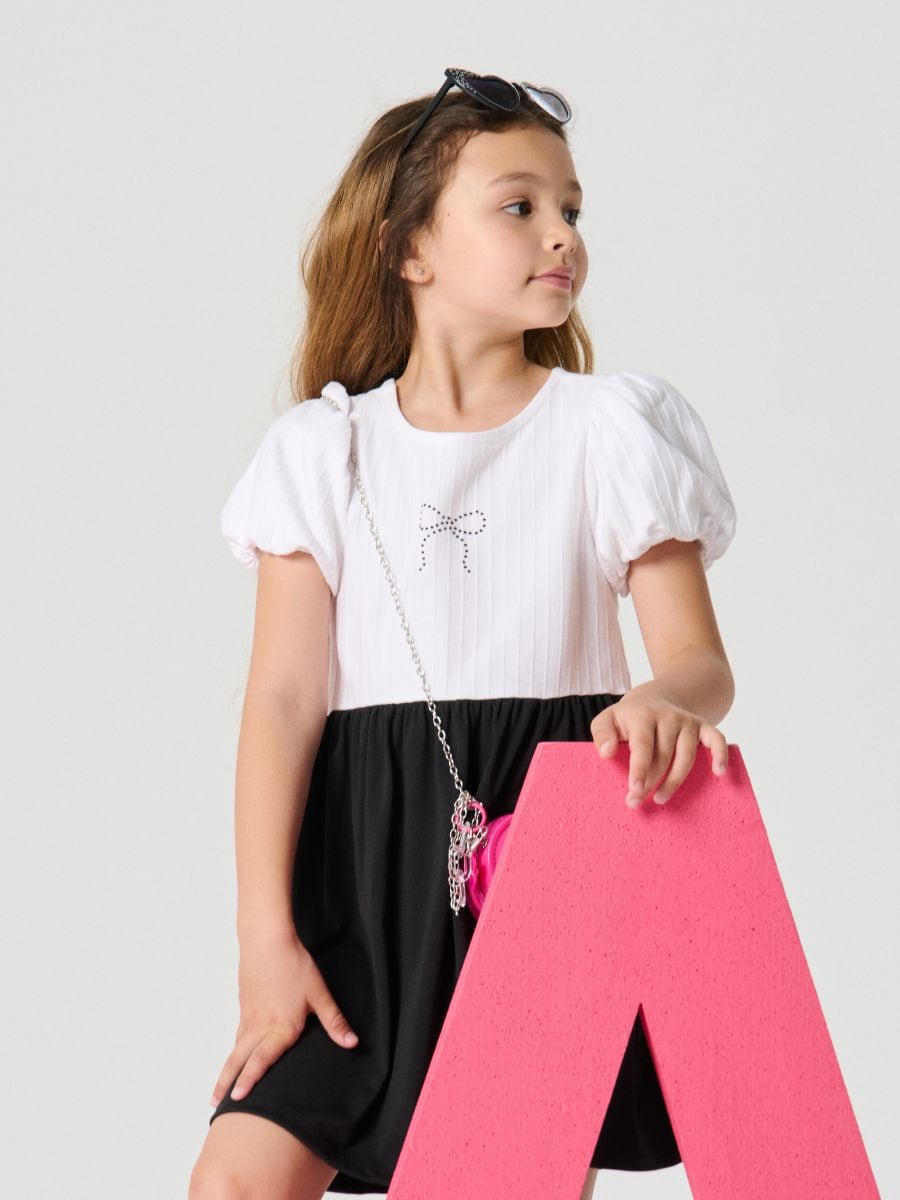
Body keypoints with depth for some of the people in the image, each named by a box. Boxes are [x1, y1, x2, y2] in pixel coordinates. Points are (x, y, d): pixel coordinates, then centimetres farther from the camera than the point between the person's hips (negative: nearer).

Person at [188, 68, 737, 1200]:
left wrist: (670, 700, -25)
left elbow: (700, 657, 1)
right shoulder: (325, 449, 6)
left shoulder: (610, 428, 5)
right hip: (371, 862, 1)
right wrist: (265, 935, -6)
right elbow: (284, 696, 1)